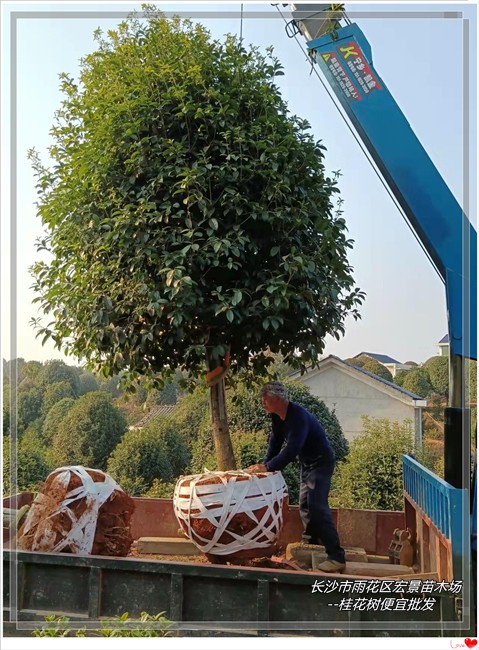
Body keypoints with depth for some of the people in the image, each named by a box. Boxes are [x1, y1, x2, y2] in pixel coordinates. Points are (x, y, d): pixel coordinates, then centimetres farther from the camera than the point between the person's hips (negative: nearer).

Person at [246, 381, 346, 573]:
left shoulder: (298, 416, -31)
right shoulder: (277, 416, -2)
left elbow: (292, 449, -36)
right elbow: (275, 442, 6)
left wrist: (268, 467, -33)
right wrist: (264, 464, -5)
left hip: (321, 462, -10)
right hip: (306, 462, 10)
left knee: (318, 507, -17)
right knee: (305, 506, 16)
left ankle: (337, 558, -16)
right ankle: (310, 544, 31)